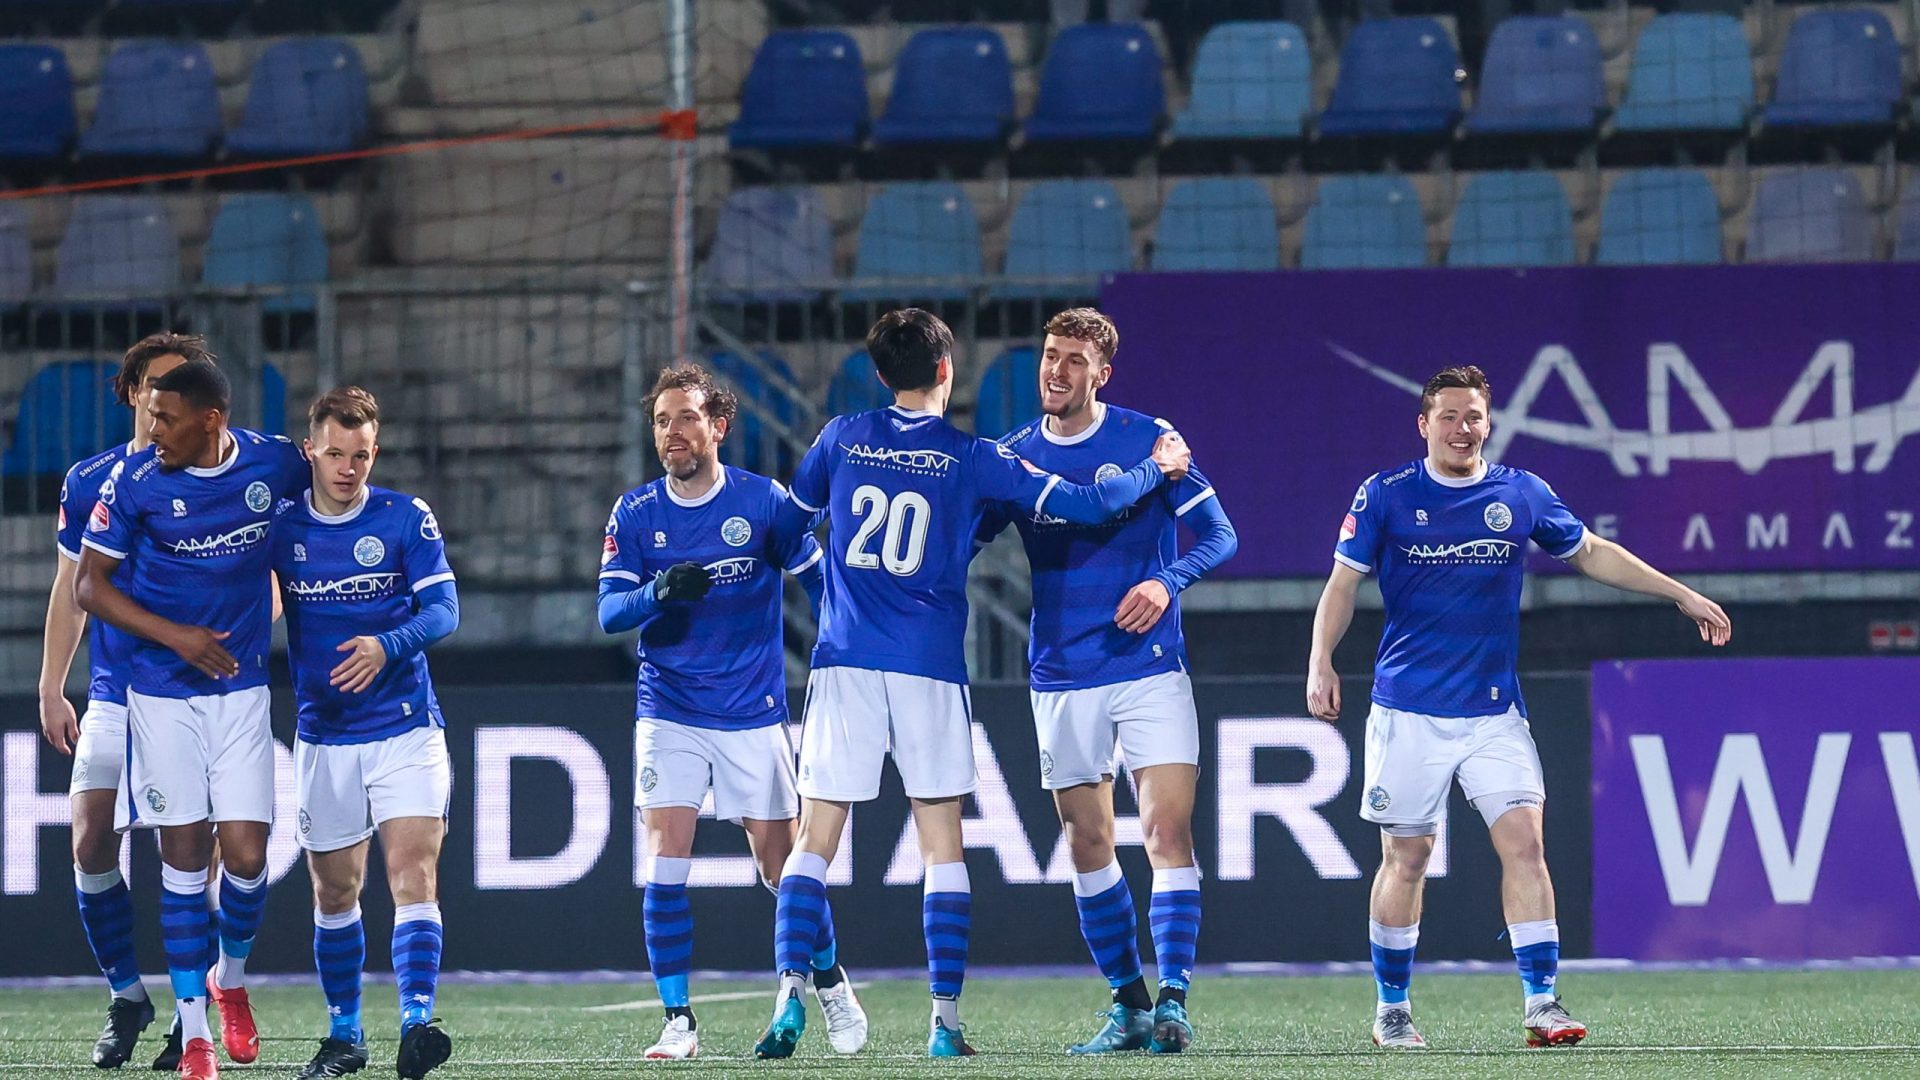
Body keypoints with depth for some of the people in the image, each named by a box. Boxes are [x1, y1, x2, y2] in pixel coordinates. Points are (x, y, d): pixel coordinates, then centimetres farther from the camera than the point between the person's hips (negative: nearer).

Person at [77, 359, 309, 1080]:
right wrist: (176, 636, -13)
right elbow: (89, 587, -4)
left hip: (242, 688, 1)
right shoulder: (136, 481, -9)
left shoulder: (277, 464, -4)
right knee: (184, 854, -1)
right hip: (162, 693, -1)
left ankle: (232, 977, 25)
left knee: (246, 854, -6)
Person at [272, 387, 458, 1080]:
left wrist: (388, 645, -26)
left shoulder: (407, 519, -3)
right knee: (334, 892, 9)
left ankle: (417, 1024, -26)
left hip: (406, 729, -3)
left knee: (414, 873, -16)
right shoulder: (282, 527, 3)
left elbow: (442, 609, -8)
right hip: (323, 737, 3)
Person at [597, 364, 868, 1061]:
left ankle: (829, 983, 30)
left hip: (753, 714, -1)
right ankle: (678, 1021, -5)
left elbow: (817, 581, 4)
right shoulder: (636, 514, -1)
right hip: (668, 711, 1)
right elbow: (610, 611, -7)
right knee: (665, 866, -10)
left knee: (782, 867, 6)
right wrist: (660, 591, -27)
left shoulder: (763, 502, -5)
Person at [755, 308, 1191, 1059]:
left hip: (844, 664, 1)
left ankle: (791, 998, -14)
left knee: (814, 841, 2)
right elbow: (1085, 505, 1)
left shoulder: (842, 438, 5)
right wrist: (1156, 470, 18)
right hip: (930, 672, -1)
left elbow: (791, 520, 20)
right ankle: (945, 1020, 0)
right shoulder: (972, 459, 0)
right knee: (942, 846, 6)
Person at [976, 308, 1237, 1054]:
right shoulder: (1015, 455, 4)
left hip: (1150, 666, -3)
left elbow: (1218, 534, -2)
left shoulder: (1147, 440, -4)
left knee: (1168, 831, -14)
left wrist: (1167, 582, -20)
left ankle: (1172, 1001, -15)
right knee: (1088, 844, 7)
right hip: (1062, 678, 3)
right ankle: (1128, 1004, 18)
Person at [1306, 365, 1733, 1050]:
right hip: (1408, 711, -2)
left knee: (1525, 842, -12)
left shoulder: (1522, 494, 6)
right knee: (1405, 857, 1)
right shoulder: (1385, 497, 0)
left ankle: (1542, 1003, -12)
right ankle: (1392, 1007, 16)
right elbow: (1343, 583, 2)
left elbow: (1590, 554, 19)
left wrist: (1681, 595, 18)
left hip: (1495, 712, 2)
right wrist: (1320, 662, -12)